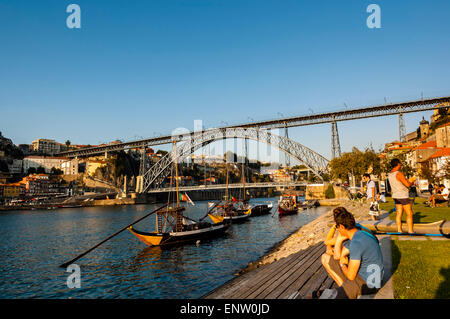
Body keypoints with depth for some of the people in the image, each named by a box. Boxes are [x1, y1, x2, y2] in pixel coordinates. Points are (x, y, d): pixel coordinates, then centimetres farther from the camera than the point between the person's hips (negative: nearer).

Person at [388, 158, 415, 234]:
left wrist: (409, 181, 18)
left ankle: (399, 230, 11)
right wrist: (411, 182, 2)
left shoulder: (390, 174, 6)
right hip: (403, 196, -8)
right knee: (409, 214, 0)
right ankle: (410, 231, 2)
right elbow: (407, 184, -20)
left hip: (396, 196, 8)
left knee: (399, 213, 9)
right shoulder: (399, 174, -21)